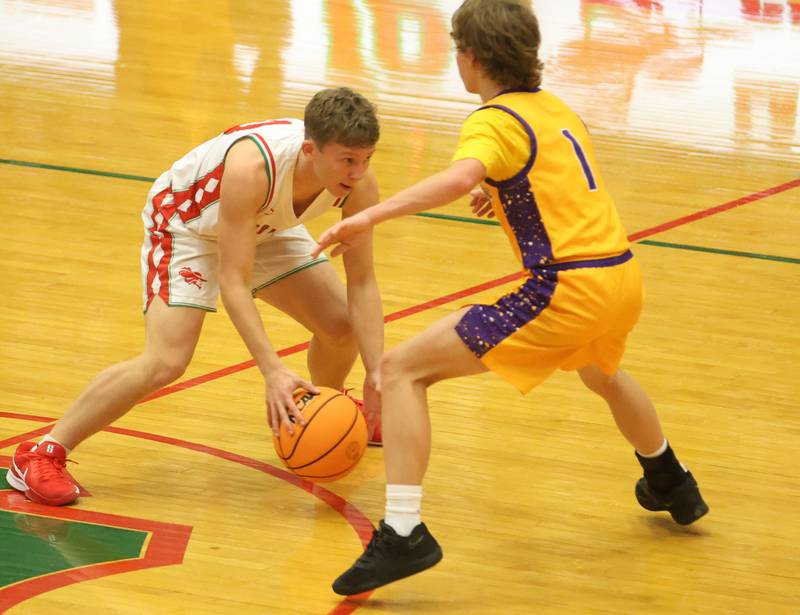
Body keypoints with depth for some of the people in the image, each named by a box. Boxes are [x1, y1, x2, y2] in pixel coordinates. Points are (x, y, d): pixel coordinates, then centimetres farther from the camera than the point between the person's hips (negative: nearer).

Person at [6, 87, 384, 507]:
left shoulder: (358, 181, -27)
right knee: (165, 362, -23)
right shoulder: (252, 167, -44)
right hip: (187, 223, -6)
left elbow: (362, 282, -20)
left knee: (343, 324, 2)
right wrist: (273, 371, -49)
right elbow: (233, 283, -41)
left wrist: (375, 371, -29)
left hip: (264, 226, 6)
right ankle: (40, 456, -14)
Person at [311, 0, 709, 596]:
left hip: (568, 290, -9)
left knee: (402, 369, -6)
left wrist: (370, 216, -37)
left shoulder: (495, 121, -8)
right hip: (622, 276, 9)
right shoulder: (557, 109, 17)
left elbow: (461, 176, -31)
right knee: (601, 372, 43)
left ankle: (403, 534, -16)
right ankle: (671, 484, 65)